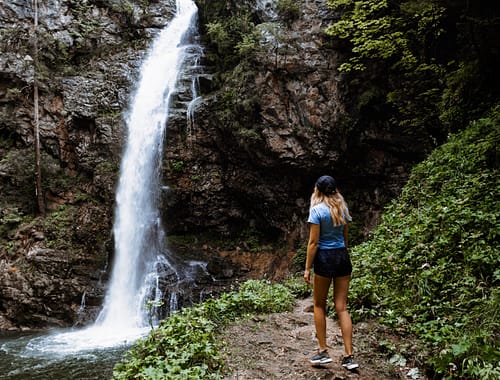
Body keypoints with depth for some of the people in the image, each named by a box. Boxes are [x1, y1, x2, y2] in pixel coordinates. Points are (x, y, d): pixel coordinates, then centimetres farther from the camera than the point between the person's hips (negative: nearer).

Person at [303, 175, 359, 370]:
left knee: (319, 306, 11)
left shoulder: (317, 209, -10)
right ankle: (348, 356, 6)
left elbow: (313, 242, -12)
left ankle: (323, 352, 14)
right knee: (342, 307, 7)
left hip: (325, 258, -5)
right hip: (343, 256, 5)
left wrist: (307, 268, -7)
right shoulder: (342, 208, 8)